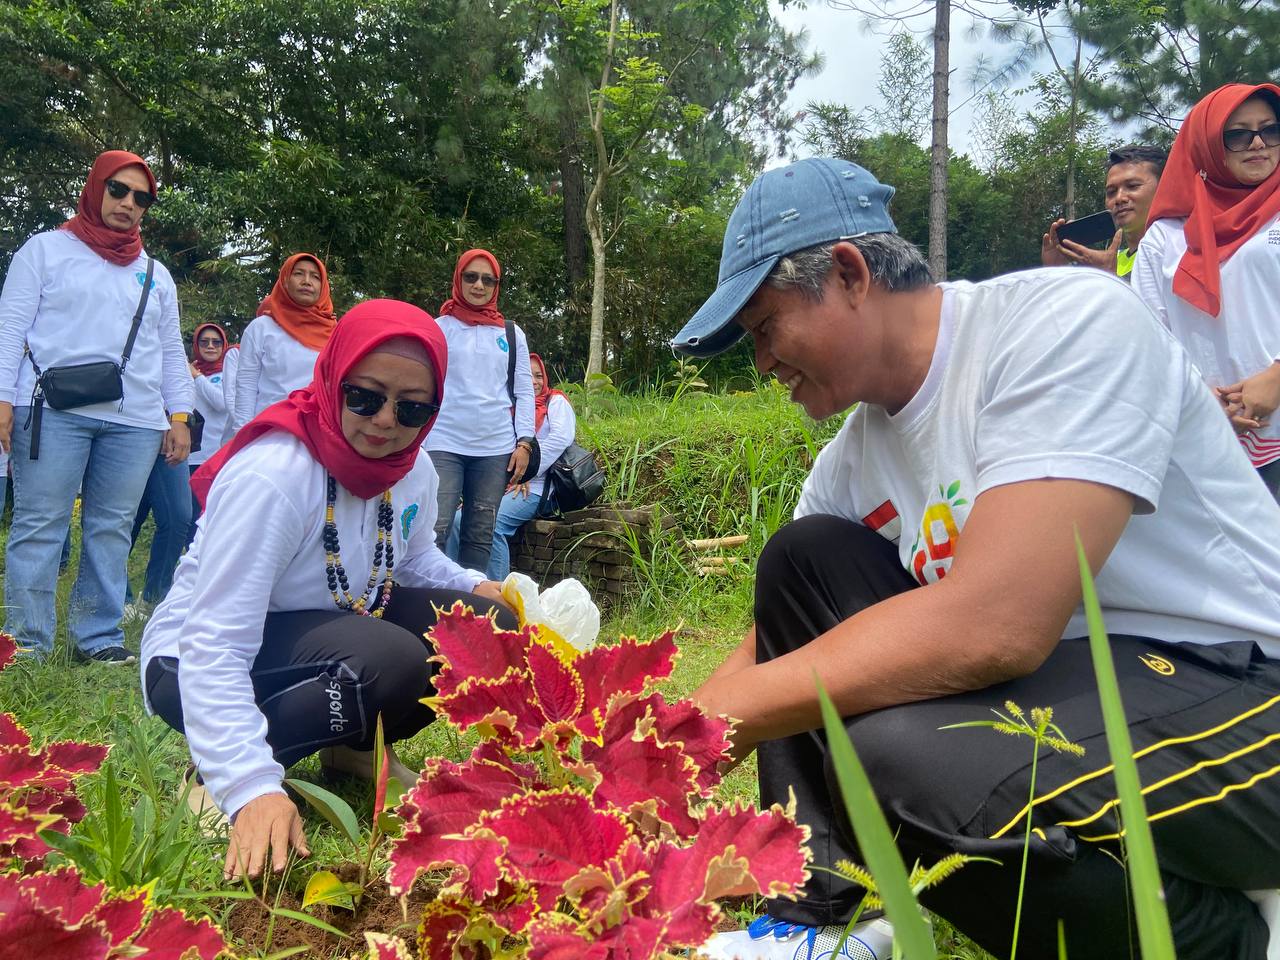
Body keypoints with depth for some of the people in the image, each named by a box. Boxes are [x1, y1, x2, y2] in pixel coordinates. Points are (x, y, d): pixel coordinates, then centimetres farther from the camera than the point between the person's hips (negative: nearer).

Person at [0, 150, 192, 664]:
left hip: (136, 420, 3)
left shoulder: (156, 274, 22)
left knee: (111, 528, 2)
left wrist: (179, 415, 9)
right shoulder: (47, 249, 11)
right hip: (54, 409, -3)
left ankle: (99, 634, 8)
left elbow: (171, 351, 20)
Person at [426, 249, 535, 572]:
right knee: (434, 531, -12)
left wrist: (524, 442, 0)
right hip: (444, 445, -2)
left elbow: (524, 392, 10)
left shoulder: (512, 334, 11)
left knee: (480, 535, 6)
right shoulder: (440, 328, 6)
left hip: (496, 448, 3)